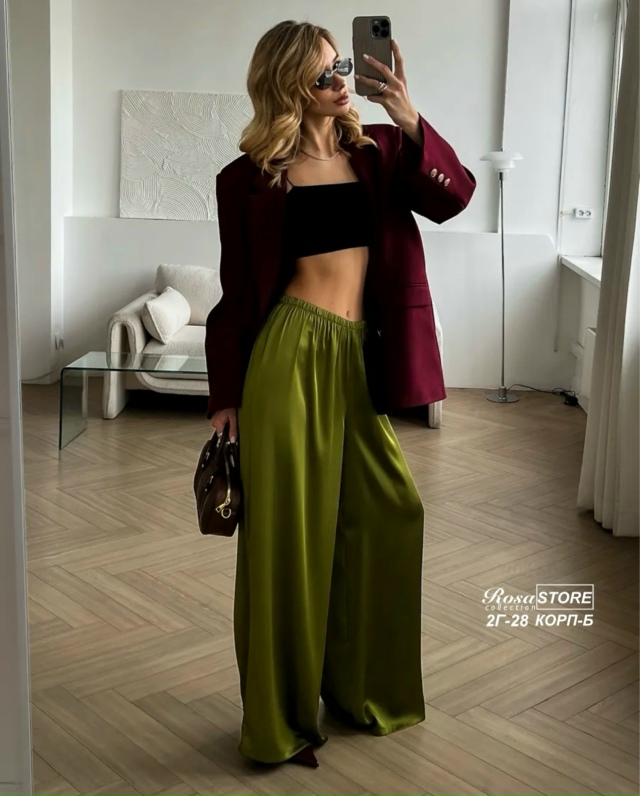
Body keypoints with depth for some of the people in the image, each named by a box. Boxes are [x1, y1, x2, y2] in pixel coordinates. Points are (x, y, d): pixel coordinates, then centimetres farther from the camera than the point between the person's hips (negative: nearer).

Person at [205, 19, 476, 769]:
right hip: (290, 357, -5)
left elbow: (452, 197, -4)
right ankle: (280, 717, 19)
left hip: (359, 359, 5)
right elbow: (237, 294, 0)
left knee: (387, 513, 11)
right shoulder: (251, 176, -1)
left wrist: (411, 122, -15)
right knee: (288, 531, 1)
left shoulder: (378, 149, 10)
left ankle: (360, 684, 34)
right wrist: (226, 396, 0)